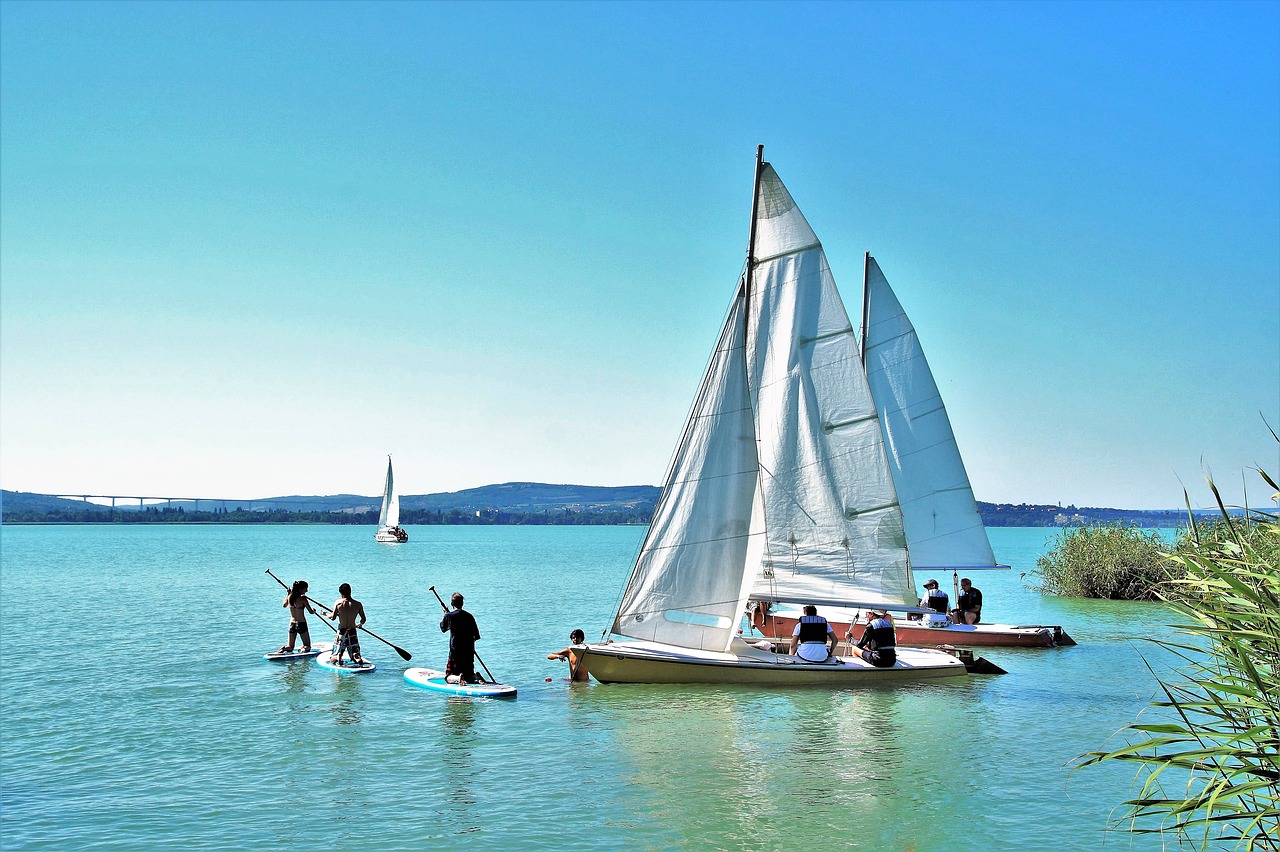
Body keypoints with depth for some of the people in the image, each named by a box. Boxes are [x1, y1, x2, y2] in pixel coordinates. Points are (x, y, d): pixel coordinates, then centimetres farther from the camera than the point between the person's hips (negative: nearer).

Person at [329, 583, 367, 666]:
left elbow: (333, 617, -5)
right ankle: (359, 659, -24)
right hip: (352, 632, 1)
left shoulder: (338, 603, -6)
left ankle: (338, 659, -24)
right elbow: (363, 619, 2)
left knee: (332, 659, 9)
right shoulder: (358, 604, -3)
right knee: (356, 655, 10)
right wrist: (360, 624, 25)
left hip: (341, 632, -1)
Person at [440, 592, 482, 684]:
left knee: (449, 677, 4)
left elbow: (443, 629, 15)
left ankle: (458, 678, -29)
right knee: (469, 675, 18)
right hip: (469, 651, 4)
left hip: (455, 651, -3)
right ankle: (476, 679, -15)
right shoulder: (469, 616, 3)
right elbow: (476, 636, 7)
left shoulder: (449, 615, -6)